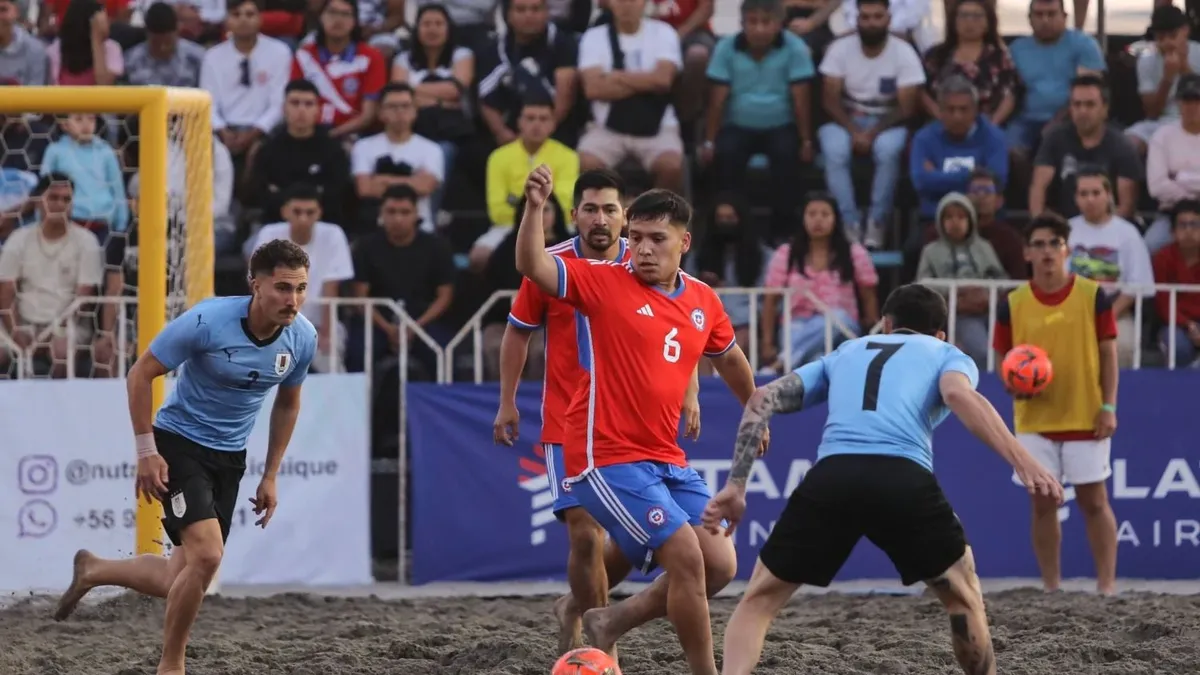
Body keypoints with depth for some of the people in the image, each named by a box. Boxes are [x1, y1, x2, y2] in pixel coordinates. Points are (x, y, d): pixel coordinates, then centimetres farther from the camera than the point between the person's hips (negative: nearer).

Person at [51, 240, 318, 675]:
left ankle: (93, 571, 33)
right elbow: (141, 374, -12)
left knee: (180, 583, 4)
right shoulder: (207, 322, -23)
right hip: (178, 444, -6)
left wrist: (270, 476, 12)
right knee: (206, 554, -23)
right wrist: (146, 452, -15)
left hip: (230, 458, 6)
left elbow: (287, 402, 13)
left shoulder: (302, 338, -7)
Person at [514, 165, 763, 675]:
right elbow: (533, 267, -22)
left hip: (667, 460, 7)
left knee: (720, 565, 0)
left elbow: (728, 358, 28)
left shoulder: (703, 302, 8)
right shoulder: (603, 282, -8)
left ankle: (611, 623, 16)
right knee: (688, 557, -16)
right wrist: (535, 208, -39)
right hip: (607, 459, -7)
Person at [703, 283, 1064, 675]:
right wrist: (1023, 463, -10)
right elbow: (960, 395, 1)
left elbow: (763, 400, 24)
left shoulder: (844, 353, 36)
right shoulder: (949, 355, 26)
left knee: (758, 601, 16)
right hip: (904, 480, -2)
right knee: (964, 598, 22)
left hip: (830, 477, 2)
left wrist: (736, 485, 21)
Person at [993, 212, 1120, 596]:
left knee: (1094, 501, 1)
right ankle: (1050, 588, 11)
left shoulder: (1093, 296, -2)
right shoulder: (1012, 304, 2)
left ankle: (1106, 585, 5)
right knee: (1043, 504, 4)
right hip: (1034, 422, 2)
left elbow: (1108, 355, 0)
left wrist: (1108, 407, -7)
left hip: (1085, 419, -2)